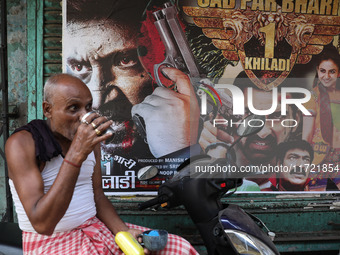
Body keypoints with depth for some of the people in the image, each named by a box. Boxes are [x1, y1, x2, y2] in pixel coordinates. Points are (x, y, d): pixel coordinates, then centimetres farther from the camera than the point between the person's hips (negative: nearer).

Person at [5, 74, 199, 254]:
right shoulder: (22, 143, -16)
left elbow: (98, 197, 9)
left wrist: (125, 232, -8)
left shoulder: (91, 138, 3)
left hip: (96, 228, 6)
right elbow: (42, 224, -25)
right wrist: (76, 155, -32)